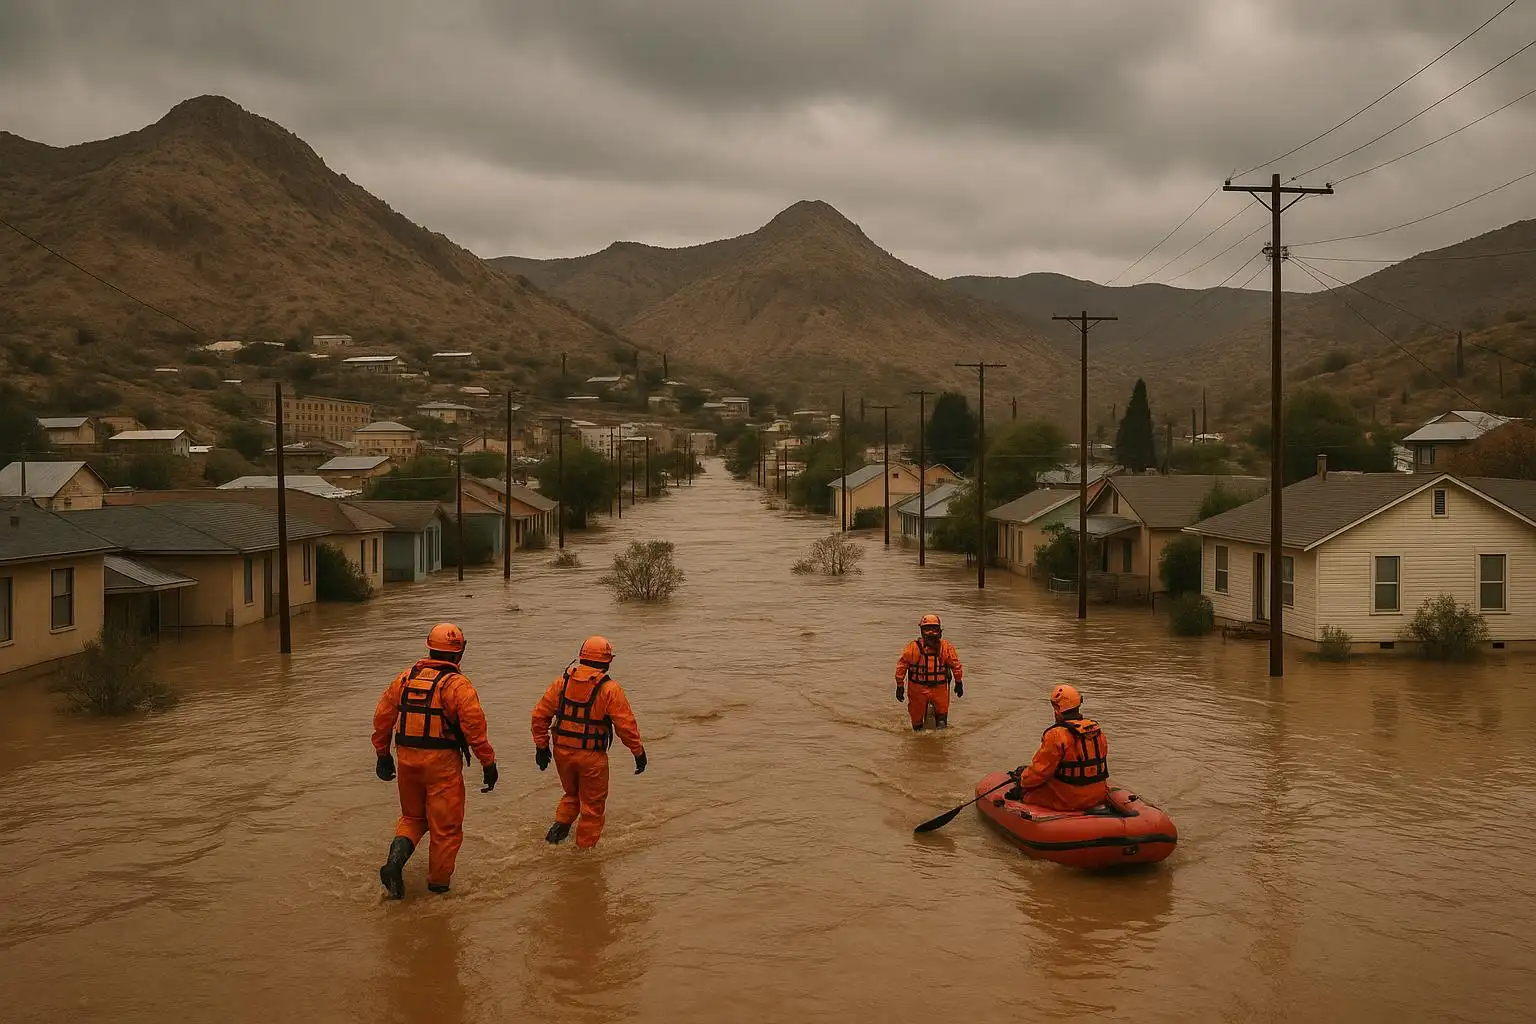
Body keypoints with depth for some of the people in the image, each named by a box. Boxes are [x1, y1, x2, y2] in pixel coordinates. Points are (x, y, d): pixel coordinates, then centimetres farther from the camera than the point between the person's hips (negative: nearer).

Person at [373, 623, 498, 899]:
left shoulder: (406, 677, 5)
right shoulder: (457, 684, -12)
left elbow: (382, 717, 11)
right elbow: (474, 726, -17)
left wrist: (383, 754, 22)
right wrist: (488, 763, -10)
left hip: (407, 760, 5)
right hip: (442, 763, -5)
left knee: (413, 817, 22)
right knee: (445, 826, 10)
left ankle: (395, 860, -1)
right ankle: (438, 884, 17)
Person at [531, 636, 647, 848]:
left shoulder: (562, 682, 2)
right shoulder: (609, 689, -11)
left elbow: (540, 714, 4)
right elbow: (626, 725, -12)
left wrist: (541, 746, 13)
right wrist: (639, 752, -2)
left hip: (562, 751, 4)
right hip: (592, 757, -4)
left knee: (571, 795, 27)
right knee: (592, 805, 12)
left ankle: (561, 824, 9)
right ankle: (585, 848, 18)